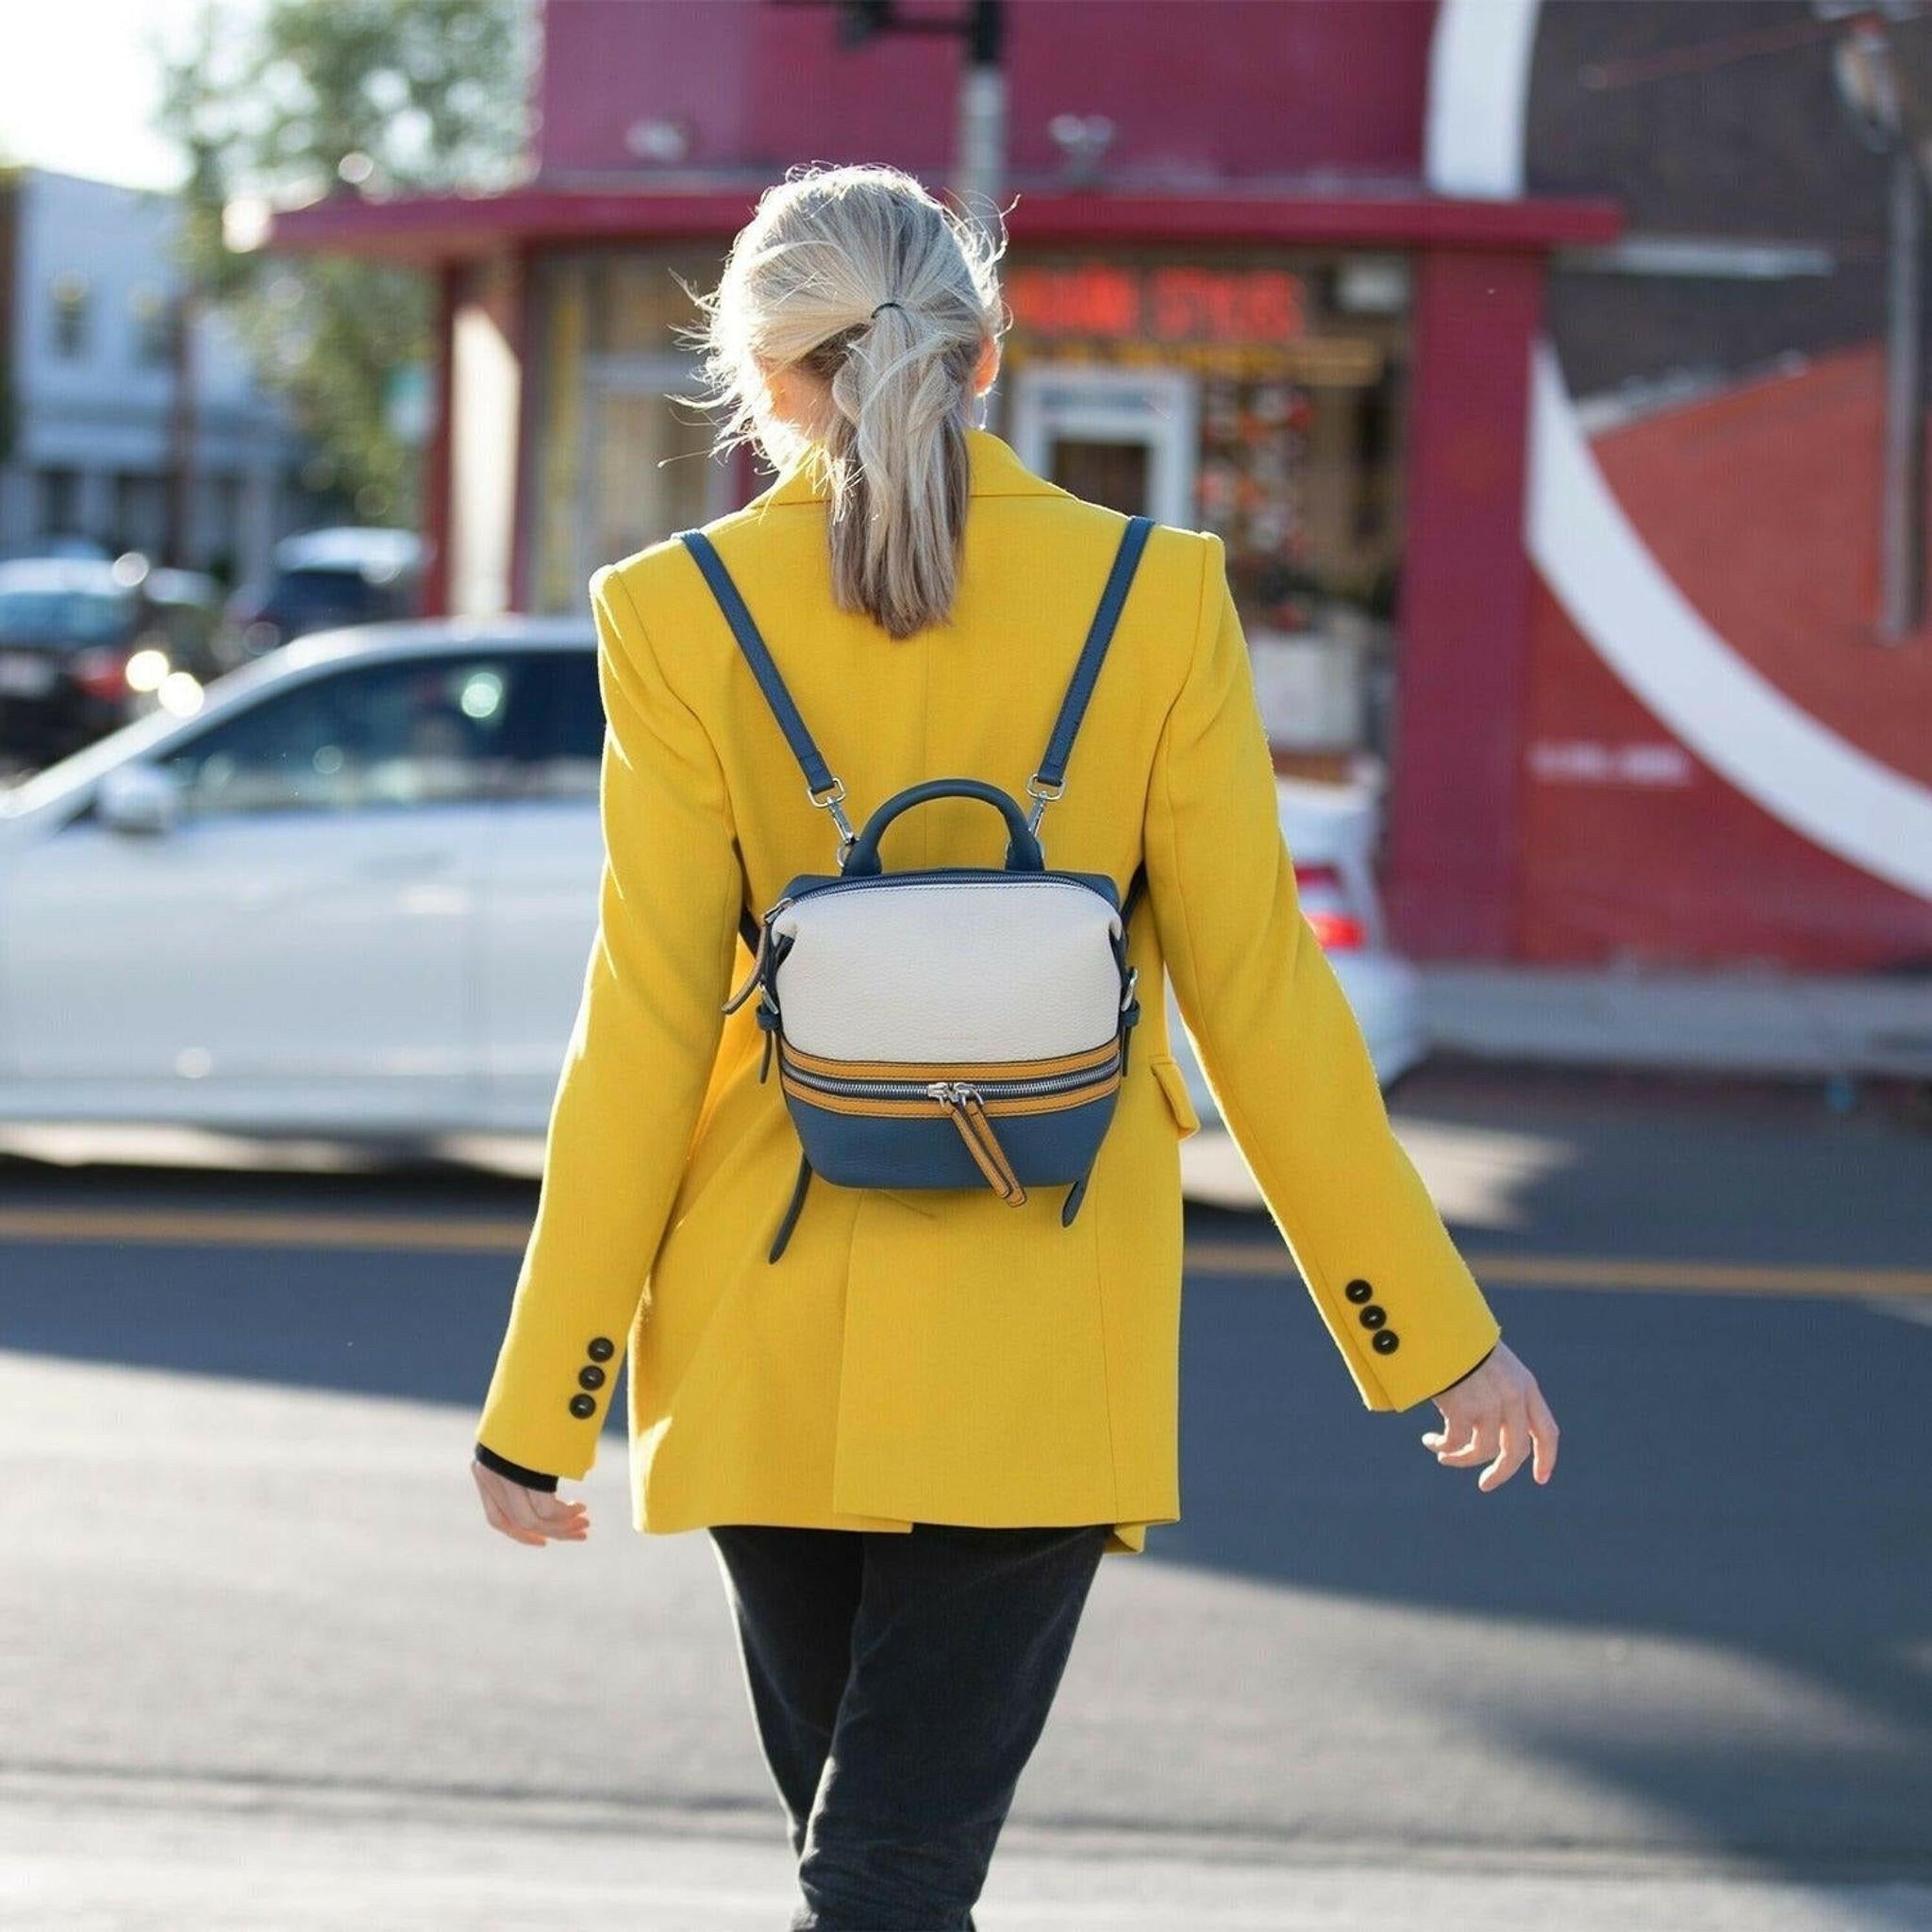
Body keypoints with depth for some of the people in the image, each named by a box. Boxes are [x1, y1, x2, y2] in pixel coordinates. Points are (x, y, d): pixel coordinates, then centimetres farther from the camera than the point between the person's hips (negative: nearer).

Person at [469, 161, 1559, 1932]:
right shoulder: (1155, 596, -5)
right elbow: (1258, 1001, -3)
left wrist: (545, 1406, 2)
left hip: (771, 1332, 1)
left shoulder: (682, 614, -6)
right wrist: (1438, 1330, 5)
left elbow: (647, 1034, -5)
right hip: (1039, 1350, -1)